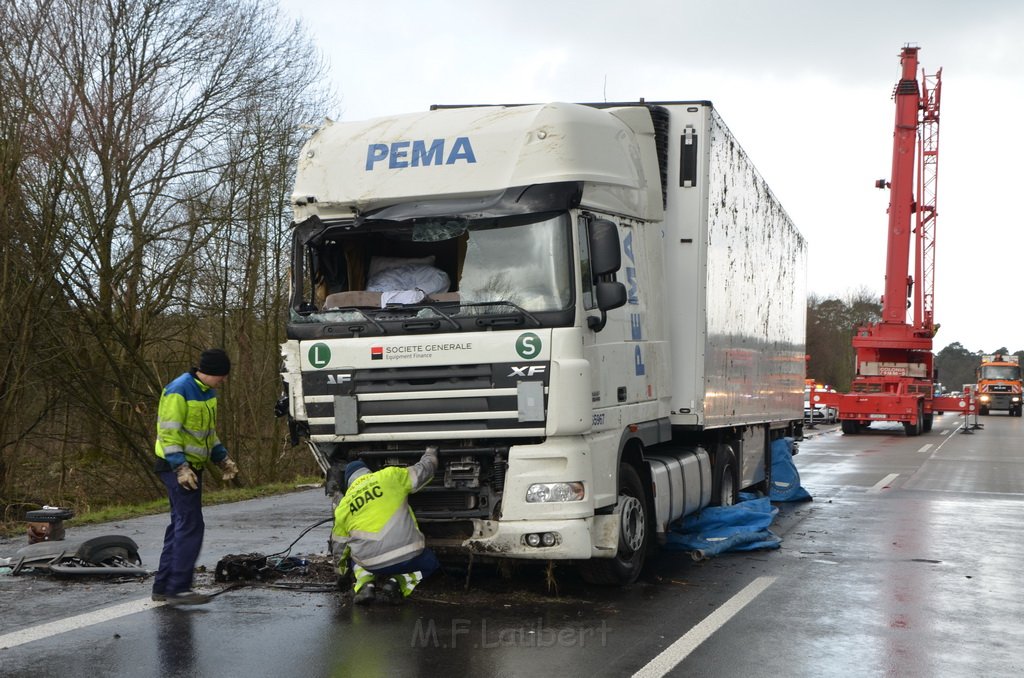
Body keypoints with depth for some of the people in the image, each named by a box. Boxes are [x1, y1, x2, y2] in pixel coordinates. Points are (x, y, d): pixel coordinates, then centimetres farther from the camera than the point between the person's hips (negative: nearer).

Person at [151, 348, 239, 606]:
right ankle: (178, 588, -8)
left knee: (180, 525, 12)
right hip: (178, 467, -10)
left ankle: (163, 586, 19)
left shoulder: (207, 392, 12)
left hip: (192, 466, 10)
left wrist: (222, 459, 16)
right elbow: (168, 432, -21)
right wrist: (180, 467, -25)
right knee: (191, 525, -12)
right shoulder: (179, 391, -18)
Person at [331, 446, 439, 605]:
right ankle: (397, 582, 0)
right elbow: (423, 471, 16)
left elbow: (338, 546, 23)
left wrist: (342, 566, 44)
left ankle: (365, 585, 3)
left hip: (371, 564, 2)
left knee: (357, 560, 36)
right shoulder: (389, 476, 5)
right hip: (408, 556, -2)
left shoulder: (343, 507, 13)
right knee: (430, 562, 28)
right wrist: (431, 453, 38)